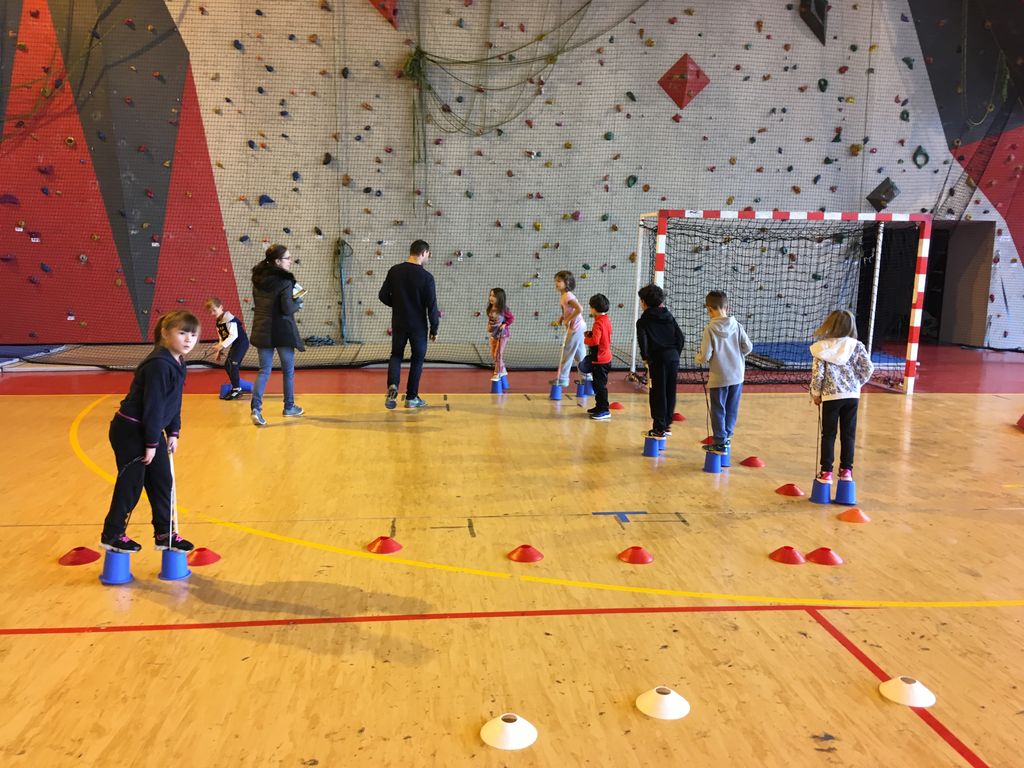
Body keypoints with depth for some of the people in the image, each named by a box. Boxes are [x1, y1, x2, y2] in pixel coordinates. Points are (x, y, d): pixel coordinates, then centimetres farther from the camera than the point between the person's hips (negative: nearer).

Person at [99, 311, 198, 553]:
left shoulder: (178, 363, 6)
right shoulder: (159, 364, -24)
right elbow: (153, 406, -24)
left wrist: (173, 432, 10)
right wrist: (151, 443, -21)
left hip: (152, 430, 9)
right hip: (130, 431, -9)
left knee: (163, 482, 11)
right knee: (131, 485, 2)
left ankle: (164, 534, 21)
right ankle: (112, 535, 18)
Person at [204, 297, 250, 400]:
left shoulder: (229, 318, -20)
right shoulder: (218, 321, 11)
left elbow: (233, 335, -28)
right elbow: (222, 338, 18)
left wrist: (221, 346, -34)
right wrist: (220, 351, 15)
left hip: (241, 343, -11)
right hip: (234, 345, 11)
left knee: (232, 364, -17)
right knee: (227, 365, 13)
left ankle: (236, 389, -10)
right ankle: (236, 387, 25)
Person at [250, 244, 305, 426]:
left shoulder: (258, 279, 6)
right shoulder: (284, 281, -16)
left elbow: (257, 304, 15)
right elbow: (288, 309, -20)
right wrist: (298, 301, 0)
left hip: (262, 331, 5)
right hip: (282, 332, -5)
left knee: (264, 370, 8)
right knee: (288, 370, 13)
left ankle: (256, 407, -9)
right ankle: (289, 407, 25)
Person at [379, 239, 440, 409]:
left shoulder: (394, 271, -2)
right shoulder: (426, 277, -14)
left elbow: (383, 296, 2)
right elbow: (432, 306, -12)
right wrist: (434, 329, -2)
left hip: (398, 323, 3)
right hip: (418, 325, -3)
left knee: (396, 355, 17)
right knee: (417, 359, 11)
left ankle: (392, 386, -8)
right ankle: (411, 397, 15)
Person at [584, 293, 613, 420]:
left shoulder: (598, 323, -20)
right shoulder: (607, 319, 9)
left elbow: (595, 340, -29)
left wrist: (584, 339, -13)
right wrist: (590, 334, 7)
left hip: (599, 360, -10)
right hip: (605, 357, 10)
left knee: (600, 385, -5)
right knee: (598, 384, 19)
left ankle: (604, 410, -2)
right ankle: (599, 406, 28)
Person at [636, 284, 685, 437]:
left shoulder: (643, 321, -1)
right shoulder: (669, 317, 13)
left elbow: (642, 341, -14)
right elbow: (681, 337, 7)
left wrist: (645, 358, -3)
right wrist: (676, 354, 14)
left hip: (658, 359, -5)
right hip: (673, 358, 5)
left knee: (658, 394, 0)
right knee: (670, 392, 13)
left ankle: (659, 428, 3)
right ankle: (667, 425, 22)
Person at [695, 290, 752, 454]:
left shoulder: (710, 329, -14)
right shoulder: (737, 326, -3)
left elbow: (705, 356, -14)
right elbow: (748, 347, 0)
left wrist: (698, 358, 7)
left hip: (719, 378, -4)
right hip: (737, 376, 4)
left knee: (718, 410, 6)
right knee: (732, 409, 17)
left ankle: (720, 443, 10)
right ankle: (727, 435, 26)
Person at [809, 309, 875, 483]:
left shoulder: (822, 347, -6)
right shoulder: (856, 346, -1)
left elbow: (817, 373, -8)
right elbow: (868, 368, -3)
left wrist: (816, 393, 4)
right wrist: (857, 383, 12)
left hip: (830, 395, -2)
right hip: (852, 395, 2)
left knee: (828, 434, 6)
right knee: (848, 434, 11)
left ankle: (826, 471, 6)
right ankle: (846, 469, 16)